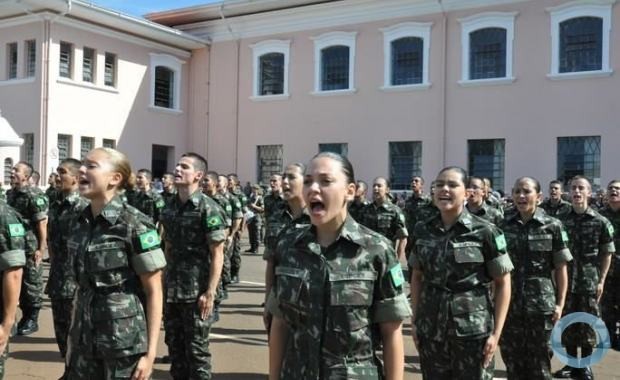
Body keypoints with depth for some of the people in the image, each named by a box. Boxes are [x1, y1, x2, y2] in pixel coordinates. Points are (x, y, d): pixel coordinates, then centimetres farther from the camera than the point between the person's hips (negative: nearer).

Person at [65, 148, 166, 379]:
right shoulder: (80, 224, 4)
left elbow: (154, 292, -11)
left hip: (125, 343, -5)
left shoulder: (135, 225, -13)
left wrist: (150, 352, -14)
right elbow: (81, 285, 13)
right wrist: (72, 339, 13)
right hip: (84, 341, 5)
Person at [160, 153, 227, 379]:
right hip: (171, 292, 6)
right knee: (174, 347, 15)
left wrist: (210, 292, -17)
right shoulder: (169, 210, 8)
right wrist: (162, 284, 11)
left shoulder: (208, 209, -10)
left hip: (197, 293, -6)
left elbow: (217, 254, -12)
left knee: (197, 350, 4)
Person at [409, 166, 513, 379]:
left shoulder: (484, 232, -8)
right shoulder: (422, 231, 2)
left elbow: (503, 283, -4)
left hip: (473, 332, -3)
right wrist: (414, 320, 7)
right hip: (430, 331, 3)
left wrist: (496, 333, -8)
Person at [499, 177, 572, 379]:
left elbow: (561, 268, -1)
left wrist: (560, 303, -6)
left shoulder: (552, 226, -4)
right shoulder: (504, 226, 3)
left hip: (541, 305, -2)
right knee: (513, 362, 11)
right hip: (509, 305, 2)